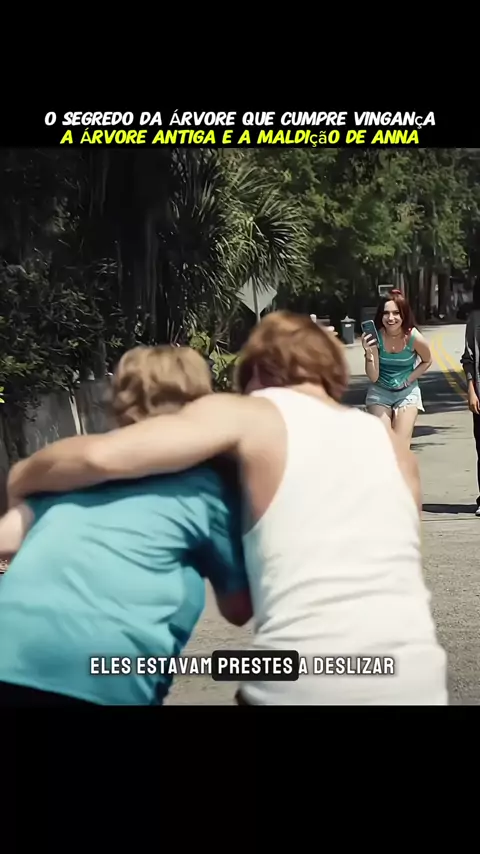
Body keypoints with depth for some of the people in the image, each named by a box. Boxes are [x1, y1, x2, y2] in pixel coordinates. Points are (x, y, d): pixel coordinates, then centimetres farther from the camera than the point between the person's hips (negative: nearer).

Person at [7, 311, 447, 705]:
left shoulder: (247, 413, 5)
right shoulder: (392, 443, 19)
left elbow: (102, 456, -5)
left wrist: (22, 477, 14)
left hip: (305, 685, -4)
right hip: (416, 683, 4)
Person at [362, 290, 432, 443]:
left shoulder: (414, 337, -20)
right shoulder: (376, 337, -20)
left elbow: (427, 361, 3)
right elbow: (373, 377, -17)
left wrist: (409, 379, -11)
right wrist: (369, 353, -33)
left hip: (407, 392, 0)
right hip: (380, 392, 1)